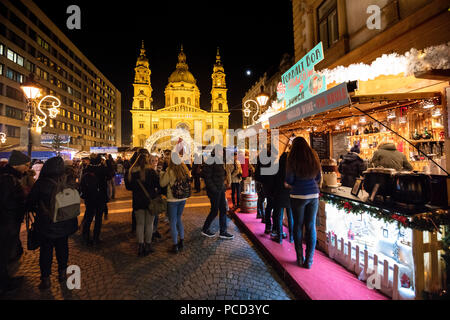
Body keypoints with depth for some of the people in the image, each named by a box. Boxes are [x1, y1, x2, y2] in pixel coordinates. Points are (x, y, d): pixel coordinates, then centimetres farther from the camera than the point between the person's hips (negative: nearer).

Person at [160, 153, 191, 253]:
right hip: (183, 198, 5)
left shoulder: (170, 171, -15)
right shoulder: (185, 170, 0)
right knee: (179, 219, 22)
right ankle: (181, 241, 28)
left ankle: (175, 246, 15)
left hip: (172, 200, -5)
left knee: (173, 222, 8)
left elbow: (162, 184, -6)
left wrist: (162, 173, 7)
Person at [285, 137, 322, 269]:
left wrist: (287, 184, 14)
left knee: (298, 226, 10)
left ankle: (300, 258, 19)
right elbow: (319, 177, 11)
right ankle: (309, 260, 16)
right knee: (311, 226, 9)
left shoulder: (292, 159, -9)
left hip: (298, 195, -3)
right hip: (313, 195, 4)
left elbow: (289, 180, -8)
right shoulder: (314, 157, 4)